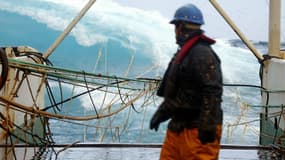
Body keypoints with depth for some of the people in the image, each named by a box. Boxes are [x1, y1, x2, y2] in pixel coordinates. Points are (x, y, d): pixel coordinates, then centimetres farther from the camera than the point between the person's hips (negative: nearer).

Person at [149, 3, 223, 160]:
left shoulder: (202, 54, -16)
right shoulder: (183, 53, 18)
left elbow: (212, 92, -23)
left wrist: (207, 126, -25)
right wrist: (161, 113, 29)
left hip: (197, 129, -10)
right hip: (179, 125, 10)